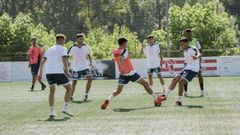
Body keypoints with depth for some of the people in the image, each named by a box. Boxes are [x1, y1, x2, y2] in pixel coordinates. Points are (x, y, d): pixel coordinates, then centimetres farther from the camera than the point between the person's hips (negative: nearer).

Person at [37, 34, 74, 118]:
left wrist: (40, 73, 15)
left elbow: (43, 61, 14)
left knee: (52, 91, 19)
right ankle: (65, 108, -2)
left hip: (48, 72, 6)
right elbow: (64, 60, -12)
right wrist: (67, 72, -12)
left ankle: (52, 111, 11)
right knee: (69, 88, 9)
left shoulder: (50, 49, 21)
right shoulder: (62, 49, 4)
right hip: (59, 72, -6)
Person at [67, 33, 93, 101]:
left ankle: (86, 94, -3)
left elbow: (88, 55, 13)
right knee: (74, 82, 5)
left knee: (90, 78, -15)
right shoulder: (73, 48, -13)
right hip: (76, 68, -2)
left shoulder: (85, 46, -3)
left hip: (85, 66, 2)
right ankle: (71, 96, 21)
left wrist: (90, 62, 2)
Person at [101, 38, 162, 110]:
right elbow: (121, 58, -31)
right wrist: (123, 69, -37)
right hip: (131, 73, -5)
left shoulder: (114, 52, 6)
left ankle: (107, 100, -15)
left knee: (118, 91, 9)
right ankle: (156, 99, 11)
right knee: (145, 83, 8)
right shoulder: (124, 51, -12)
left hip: (123, 74, 5)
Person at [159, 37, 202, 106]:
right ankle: (165, 95, 16)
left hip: (193, 69, -9)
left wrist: (196, 57, -56)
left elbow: (199, 54, -34)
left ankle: (178, 101, -11)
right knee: (175, 80, 7)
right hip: (187, 68, 9)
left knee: (181, 82, -19)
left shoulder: (193, 49, -14)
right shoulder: (185, 51, 13)